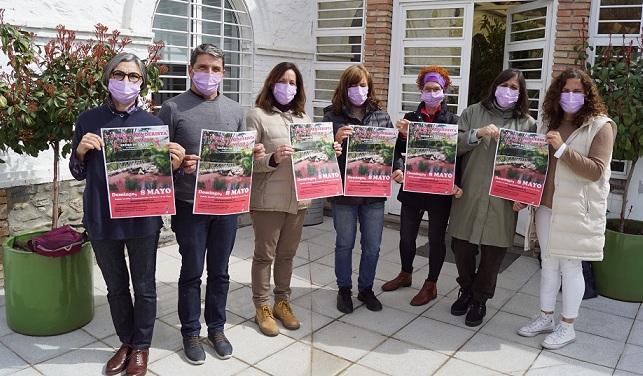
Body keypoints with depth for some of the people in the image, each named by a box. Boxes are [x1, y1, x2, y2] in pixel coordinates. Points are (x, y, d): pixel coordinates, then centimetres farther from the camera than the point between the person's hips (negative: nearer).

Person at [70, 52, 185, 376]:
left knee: (144, 286, 11)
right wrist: (80, 150, -12)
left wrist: (175, 163, -17)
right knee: (116, 286, 16)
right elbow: (78, 173, 8)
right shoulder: (88, 121, 1)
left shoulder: (153, 123, -1)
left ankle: (141, 347, 31)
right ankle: (126, 342, 36)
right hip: (101, 218, 1)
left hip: (142, 218, -1)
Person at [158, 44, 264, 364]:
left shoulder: (235, 110, 9)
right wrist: (177, 163, -22)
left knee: (219, 272, 14)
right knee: (191, 272, 10)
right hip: (189, 206, -3)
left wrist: (253, 153, -7)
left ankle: (216, 328, 32)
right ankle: (191, 333, 27)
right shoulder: (173, 108, -4)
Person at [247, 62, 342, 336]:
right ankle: (262, 308, 23)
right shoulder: (257, 115, -6)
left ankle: (282, 302, 33)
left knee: (287, 254, 17)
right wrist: (273, 159, -28)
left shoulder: (302, 117, 12)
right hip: (268, 200, -5)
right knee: (264, 255, 8)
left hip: (298, 198, 6)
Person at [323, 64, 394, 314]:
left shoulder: (381, 115, 4)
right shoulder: (332, 116, -4)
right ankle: (344, 289, 32)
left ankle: (366, 288, 34)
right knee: (345, 244, 13)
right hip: (344, 192, -2)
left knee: (372, 246, 12)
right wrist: (336, 140, -24)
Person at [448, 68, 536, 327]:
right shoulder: (473, 113, 6)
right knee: (462, 246, 9)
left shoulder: (527, 123, 6)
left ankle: (480, 299, 27)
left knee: (493, 252, 7)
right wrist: (478, 133, -17)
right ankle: (466, 290, 34)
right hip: (469, 196, 1)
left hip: (503, 201, 0)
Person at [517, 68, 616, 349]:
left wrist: (563, 149, -23)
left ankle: (567, 327, 19)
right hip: (547, 206, 6)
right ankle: (545, 318, 29)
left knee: (570, 266, 4)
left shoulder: (600, 126, -7)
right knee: (548, 263, 14)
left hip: (576, 210, -5)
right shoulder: (552, 123, 10)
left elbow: (596, 171, -16)